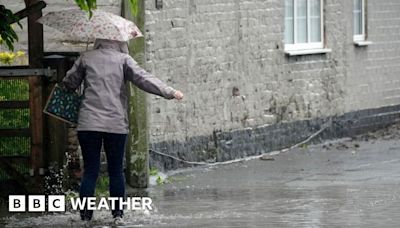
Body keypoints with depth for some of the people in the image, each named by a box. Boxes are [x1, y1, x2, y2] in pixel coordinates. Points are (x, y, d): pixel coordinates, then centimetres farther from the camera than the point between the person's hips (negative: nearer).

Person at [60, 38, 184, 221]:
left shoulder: (86, 58, 7)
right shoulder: (123, 59, 3)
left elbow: (69, 83, 14)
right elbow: (143, 79, -7)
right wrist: (169, 92, -8)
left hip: (88, 124, 1)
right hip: (116, 124, -1)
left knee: (90, 171, 3)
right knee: (116, 171, 10)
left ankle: (85, 213, -3)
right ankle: (117, 212, 12)